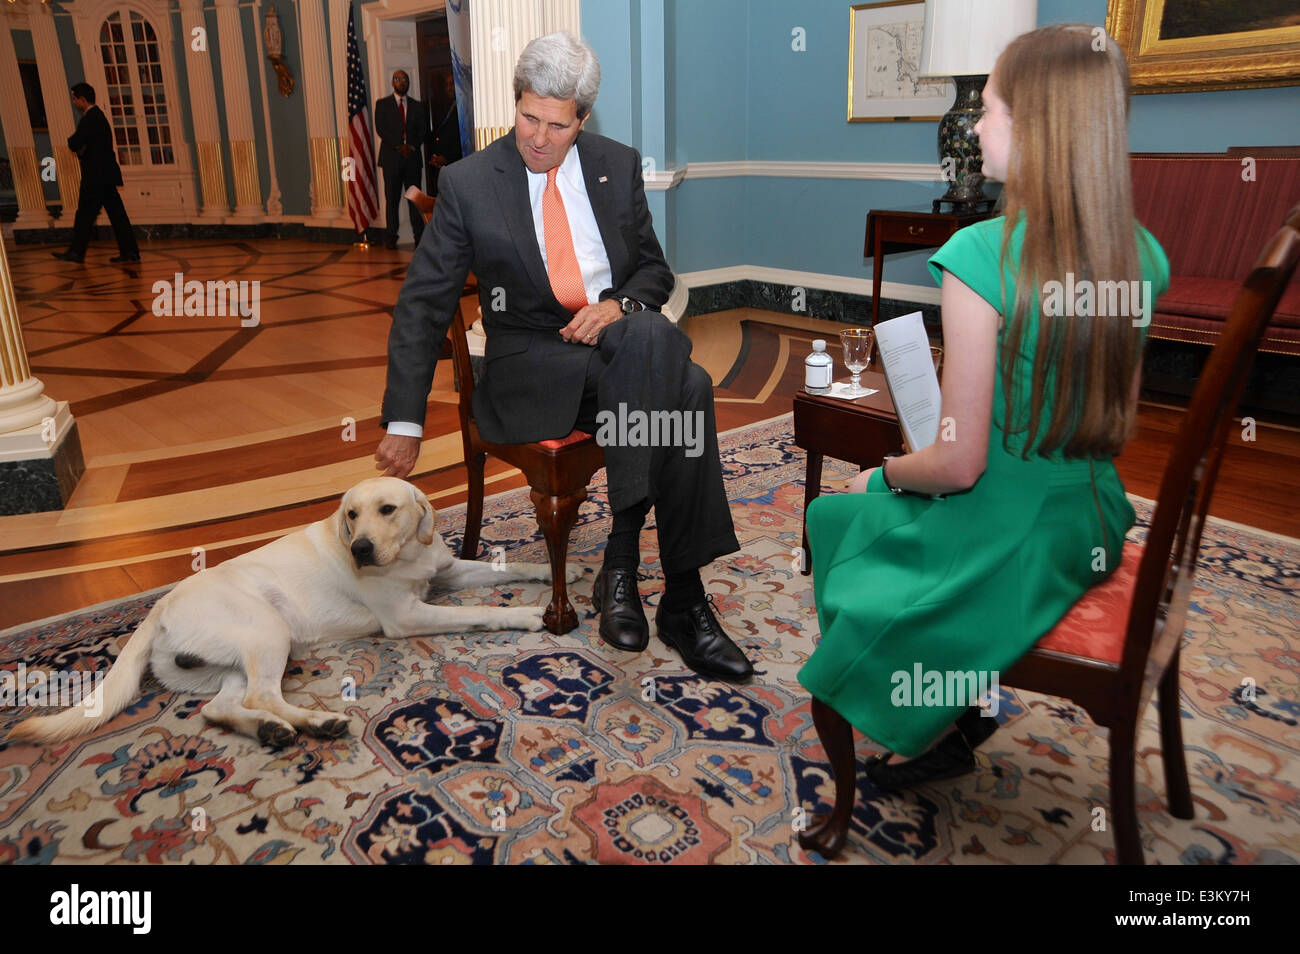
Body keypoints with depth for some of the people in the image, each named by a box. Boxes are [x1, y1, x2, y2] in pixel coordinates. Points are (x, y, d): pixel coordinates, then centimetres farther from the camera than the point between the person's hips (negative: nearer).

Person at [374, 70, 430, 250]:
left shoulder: (417, 106, 15)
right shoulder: (382, 104, 9)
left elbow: (423, 130, 8)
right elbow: (380, 129, -1)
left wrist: (412, 147, -9)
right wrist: (399, 147, -12)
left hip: (413, 157, 1)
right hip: (391, 157, -1)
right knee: (392, 199, -2)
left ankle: (419, 235, -3)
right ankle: (392, 238, 1)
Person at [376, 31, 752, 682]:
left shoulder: (618, 165, 10)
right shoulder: (469, 182, 0)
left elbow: (654, 270, 17)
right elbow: (423, 305, 0)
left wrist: (621, 304, -9)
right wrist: (404, 423, -7)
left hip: (623, 342, 4)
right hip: (529, 365, -3)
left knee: (689, 387, -32)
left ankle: (620, 563, -24)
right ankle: (681, 601, -29)